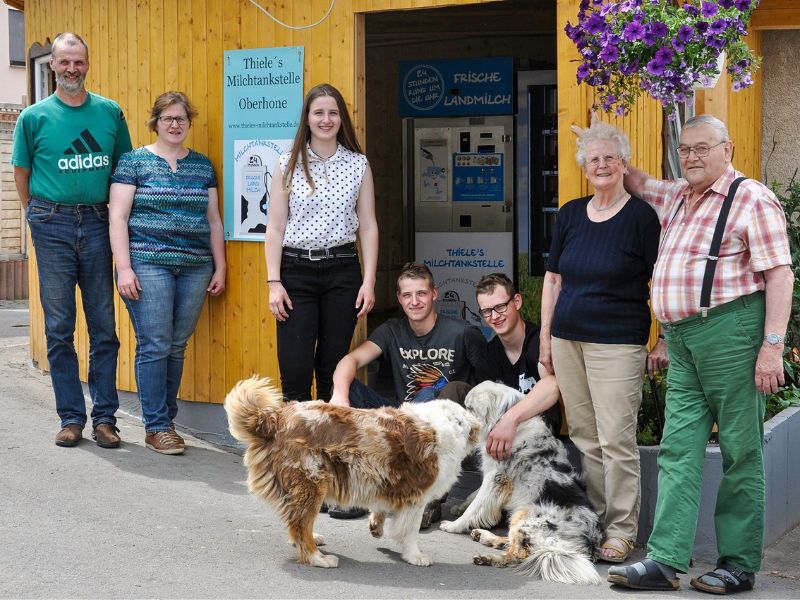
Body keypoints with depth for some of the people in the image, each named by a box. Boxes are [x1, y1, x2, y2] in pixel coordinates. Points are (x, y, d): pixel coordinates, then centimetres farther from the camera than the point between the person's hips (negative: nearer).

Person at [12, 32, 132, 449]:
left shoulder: (110, 112, 5)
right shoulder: (34, 116, 1)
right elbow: (21, 173, 9)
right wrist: (39, 216, 8)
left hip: (98, 223, 1)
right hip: (53, 226, -1)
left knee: (104, 327, 3)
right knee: (59, 328, 2)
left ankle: (105, 417, 9)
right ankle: (71, 417, 10)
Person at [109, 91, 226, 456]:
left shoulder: (202, 166, 15)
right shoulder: (134, 162, 2)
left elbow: (213, 220, 17)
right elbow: (118, 216, -3)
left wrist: (220, 267, 12)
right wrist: (124, 267, -11)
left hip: (195, 268, 4)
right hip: (148, 265, -4)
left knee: (177, 347, 6)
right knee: (155, 346, -5)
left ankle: (165, 419, 15)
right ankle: (156, 427, 2)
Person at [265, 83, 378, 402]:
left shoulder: (359, 164, 5)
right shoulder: (288, 164, 3)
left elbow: (368, 225, 5)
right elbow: (275, 227, 1)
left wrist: (369, 281, -2)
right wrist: (274, 282, -6)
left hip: (342, 270, 1)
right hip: (296, 270, -1)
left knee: (332, 368, 7)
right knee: (295, 370, -5)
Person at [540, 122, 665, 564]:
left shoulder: (641, 216, -3)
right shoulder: (570, 215, 11)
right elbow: (553, 279, 15)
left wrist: (664, 342, -6)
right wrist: (545, 338, 12)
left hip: (618, 343, -5)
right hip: (568, 340, 5)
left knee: (616, 439, -6)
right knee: (583, 436, 8)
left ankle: (621, 531, 3)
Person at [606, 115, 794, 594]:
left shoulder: (752, 199, -4)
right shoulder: (677, 198, 18)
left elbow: (780, 274, -11)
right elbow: (638, 182, 39)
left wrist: (773, 344, -18)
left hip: (731, 330, -8)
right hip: (682, 338, 8)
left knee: (740, 452, 0)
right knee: (679, 449, 3)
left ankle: (740, 565, 6)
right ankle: (666, 560, 2)